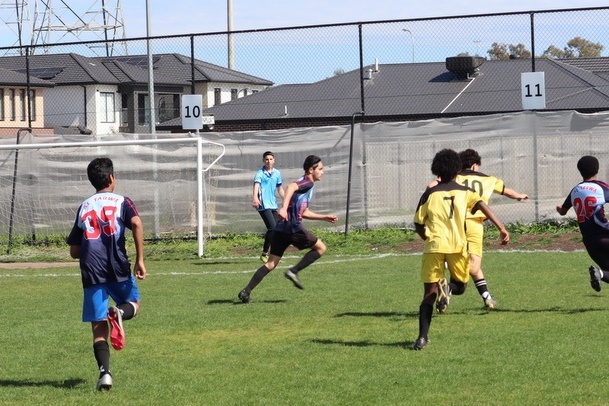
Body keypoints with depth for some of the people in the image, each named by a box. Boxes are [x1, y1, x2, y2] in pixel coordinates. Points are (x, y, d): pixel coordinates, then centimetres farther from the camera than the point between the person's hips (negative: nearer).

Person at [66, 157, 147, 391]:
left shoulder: (83, 208, 16)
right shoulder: (121, 202, 6)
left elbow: (74, 251, 16)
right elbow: (137, 224, -15)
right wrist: (140, 260, -11)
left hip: (91, 273, 2)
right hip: (118, 270, -2)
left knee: (98, 327, 4)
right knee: (133, 303, 23)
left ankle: (104, 372, -15)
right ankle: (120, 312, -13)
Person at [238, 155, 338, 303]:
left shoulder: (307, 185, 27)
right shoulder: (307, 182, -2)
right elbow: (291, 187, -24)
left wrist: (325, 217, 36)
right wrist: (284, 208, -36)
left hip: (281, 228, 9)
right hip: (293, 227, -9)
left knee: (271, 263, 7)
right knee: (321, 247, 5)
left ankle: (246, 291, -2)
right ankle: (294, 271, -4)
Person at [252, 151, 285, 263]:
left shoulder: (277, 173, 11)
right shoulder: (260, 173, -8)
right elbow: (256, 185, -25)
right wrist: (255, 197, -42)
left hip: (273, 205, 7)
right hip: (263, 205, -7)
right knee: (272, 228, -16)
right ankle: (264, 254, -6)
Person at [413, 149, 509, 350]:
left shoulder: (430, 194, 10)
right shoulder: (464, 192, 11)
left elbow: (418, 224, 10)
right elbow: (483, 206, -5)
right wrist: (502, 228, -10)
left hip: (434, 246, 0)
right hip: (458, 246, 0)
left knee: (429, 292, 5)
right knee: (460, 285, 21)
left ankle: (423, 337, -7)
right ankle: (447, 288, -16)